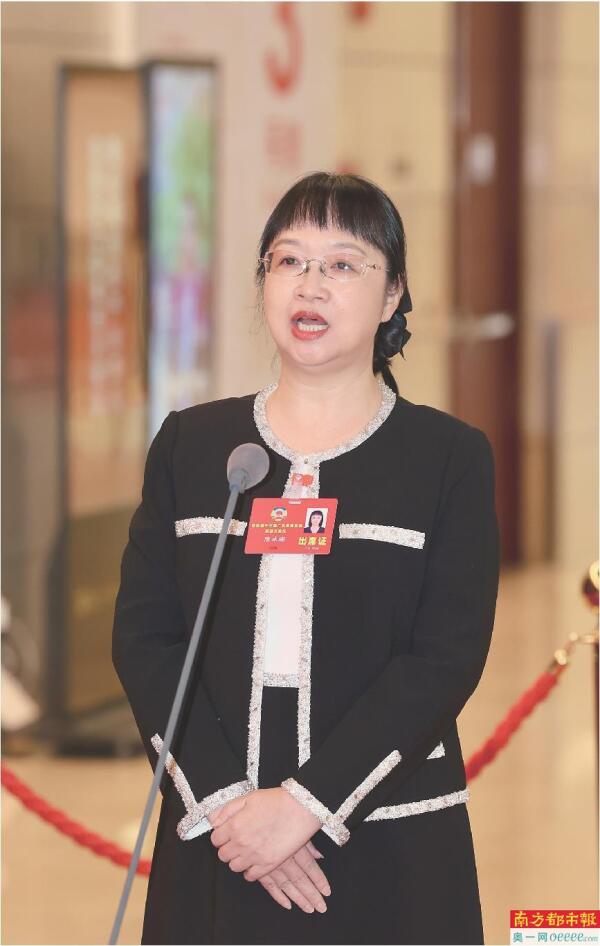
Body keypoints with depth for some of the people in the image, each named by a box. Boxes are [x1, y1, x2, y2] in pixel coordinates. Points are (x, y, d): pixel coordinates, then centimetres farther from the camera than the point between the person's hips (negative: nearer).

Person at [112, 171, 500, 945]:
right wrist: (220, 796, -13)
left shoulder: (450, 456, 1)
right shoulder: (189, 444, 8)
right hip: (214, 847, 2)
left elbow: (449, 656, -8)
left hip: (389, 852, -2)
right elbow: (143, 635, 1)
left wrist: (306, 802, -17)